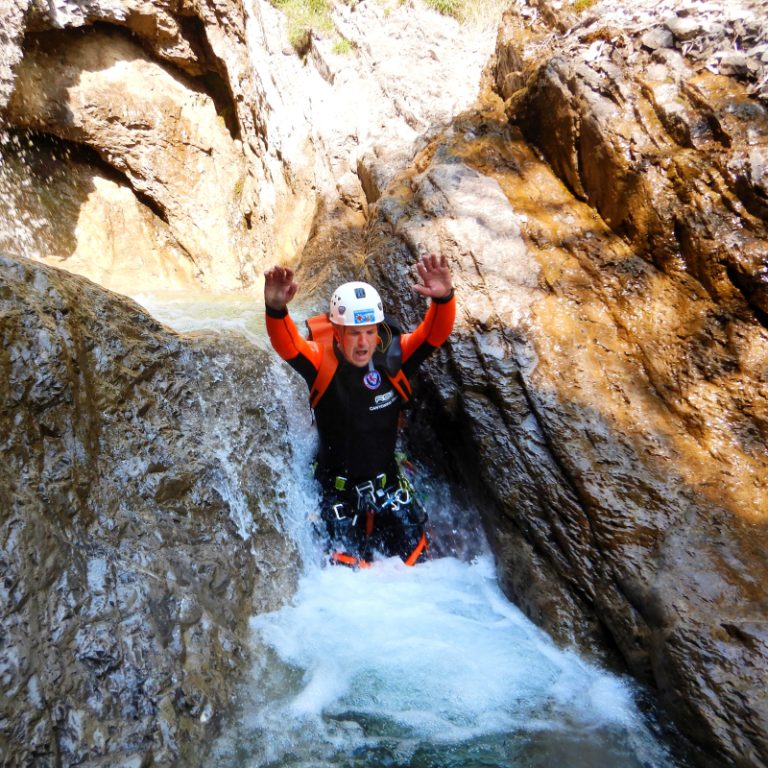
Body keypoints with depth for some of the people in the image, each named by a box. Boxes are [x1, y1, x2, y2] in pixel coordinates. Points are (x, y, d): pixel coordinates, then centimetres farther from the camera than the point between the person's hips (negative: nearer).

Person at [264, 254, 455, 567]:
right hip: (338, 485, -2)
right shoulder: (321, 362, -21)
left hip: (387, 479, 2)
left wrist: (443, 298, -48)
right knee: (347, 561, 6)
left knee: (415, 552, 12)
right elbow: (286, 344, -39)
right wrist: (276, 309, -61)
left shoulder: (393, 358, -16)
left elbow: (434, 333, -27)